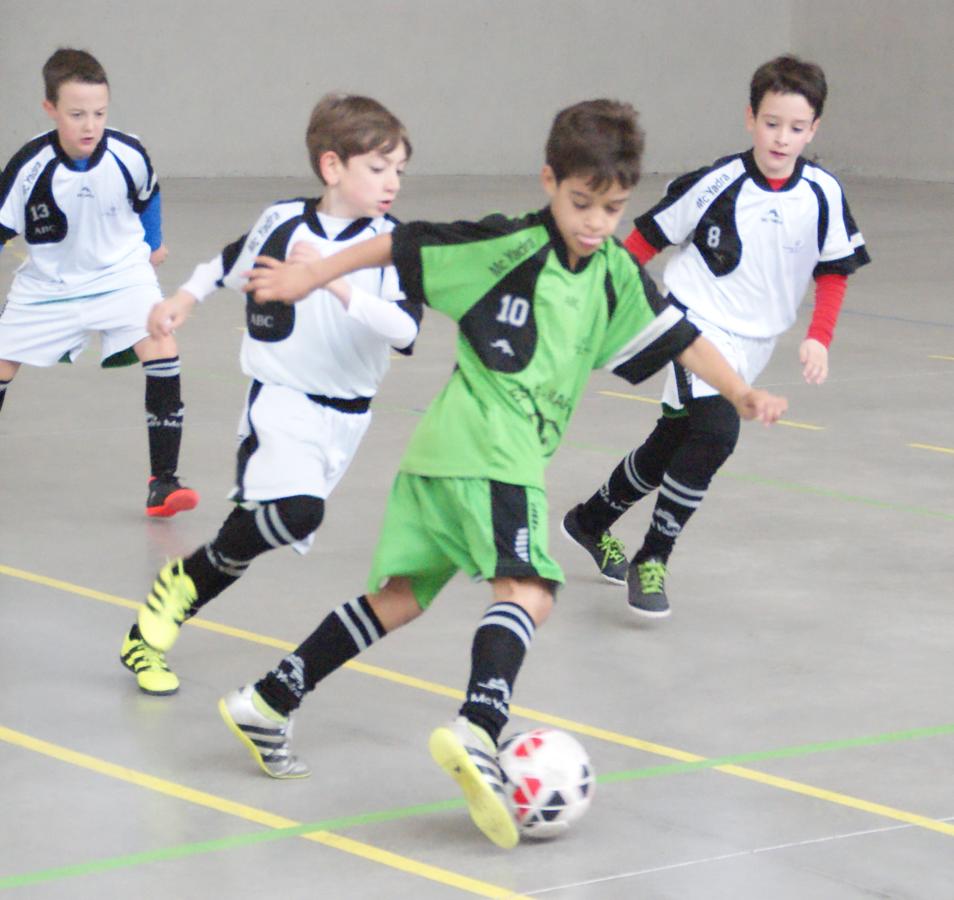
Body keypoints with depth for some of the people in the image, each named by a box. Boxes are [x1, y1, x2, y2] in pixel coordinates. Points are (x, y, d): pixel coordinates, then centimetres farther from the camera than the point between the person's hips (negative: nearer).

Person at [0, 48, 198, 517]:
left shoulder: (128, 154, -18)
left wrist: (152, 244, 19)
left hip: (122, 273, 0)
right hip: (47, 283, 0)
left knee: (161, 350, -21)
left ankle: (162, 481, -15)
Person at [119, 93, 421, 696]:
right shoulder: (283, 223, -5)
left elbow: (405, 329, -24)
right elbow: (230, 264, 18)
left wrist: (335, 282, -32)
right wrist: (186, 297, 10)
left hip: (346, 415, 2)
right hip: (280, 398, -2)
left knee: (251, 535, 5)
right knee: (298, 510, -28)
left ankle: (151, 634, 21)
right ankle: (183, 579, -5)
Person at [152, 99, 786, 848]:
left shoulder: (614, 274, 12)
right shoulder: (511, 246, -8)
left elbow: (676, 336, 16)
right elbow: (404, 245, -3)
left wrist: (741, 393, 9)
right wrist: (314, 276, 2)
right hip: (487, 453, -8)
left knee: (402, 595, 14)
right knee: (527, 589, -24)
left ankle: (267, 701, 22)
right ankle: (478, 729, -41)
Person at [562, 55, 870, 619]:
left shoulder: (823, 194, -8)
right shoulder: (719, 185, -17)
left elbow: (834, 273, 6)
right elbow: (648, 237, -5)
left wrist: (819, 338, -6)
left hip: (749, 343, 5)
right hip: (694, 319, -5)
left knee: (672, 447, 16)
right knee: (716, 433, -25)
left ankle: (593, 522, 40)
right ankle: (651, 561, -13)